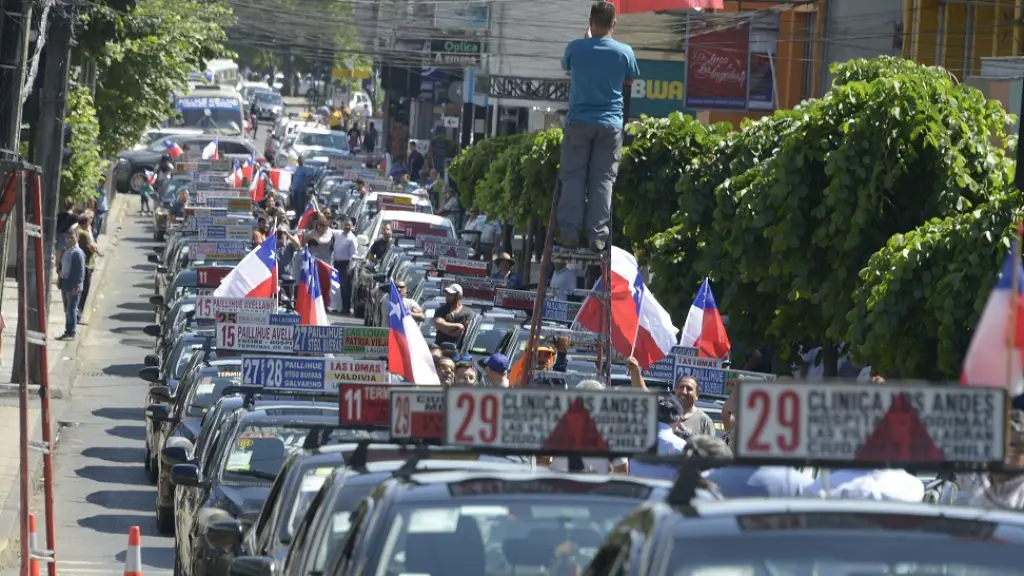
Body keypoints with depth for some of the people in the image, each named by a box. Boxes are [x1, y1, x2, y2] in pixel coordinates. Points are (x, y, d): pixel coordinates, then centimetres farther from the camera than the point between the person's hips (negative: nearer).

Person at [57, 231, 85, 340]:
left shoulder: (78, 253, -15)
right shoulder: (65, 251, 9)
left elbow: (81, 272, -17)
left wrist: (76, 287, -19)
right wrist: (60, 278, 12)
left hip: (73, 285, -8)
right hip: (64, 283, 8)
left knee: (72, 309, -3)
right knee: (67, 309, 15)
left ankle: (71, 333, 3)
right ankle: (68, 331, 24)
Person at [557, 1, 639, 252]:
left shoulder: (576, 48, -6)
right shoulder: (624, 52, -4)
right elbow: (629, 81, 13)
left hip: (579, 121, -1)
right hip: (611, 124, 1)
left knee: (573, 178, 4)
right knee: (603, 180, 3)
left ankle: (569, 233, -2)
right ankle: (598, 235, -2)